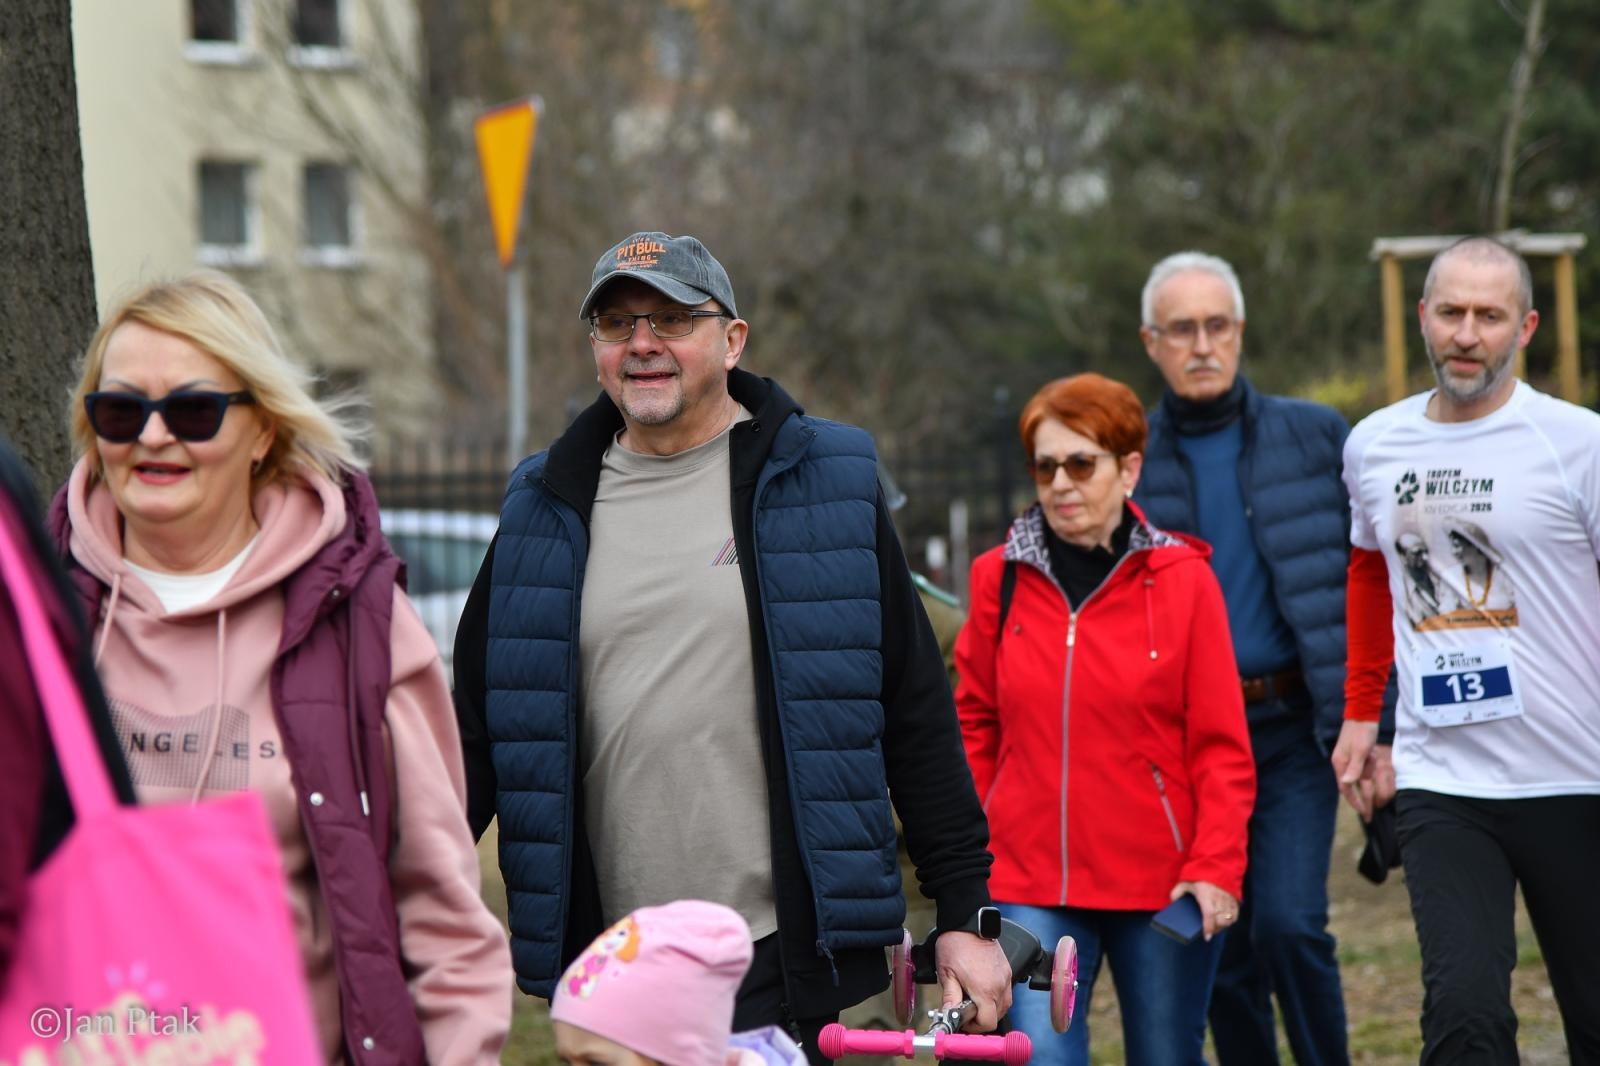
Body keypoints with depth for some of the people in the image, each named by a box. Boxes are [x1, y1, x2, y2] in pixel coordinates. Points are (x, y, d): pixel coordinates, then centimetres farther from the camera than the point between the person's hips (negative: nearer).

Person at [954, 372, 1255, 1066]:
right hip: (1030, 884, 1)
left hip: (1163, 887, -1)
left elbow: (1221, 745, -4)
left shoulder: (1182, 578, -3)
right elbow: (976, 721, 13)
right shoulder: (1000, 578, 3)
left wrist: (1217, 865, -13)